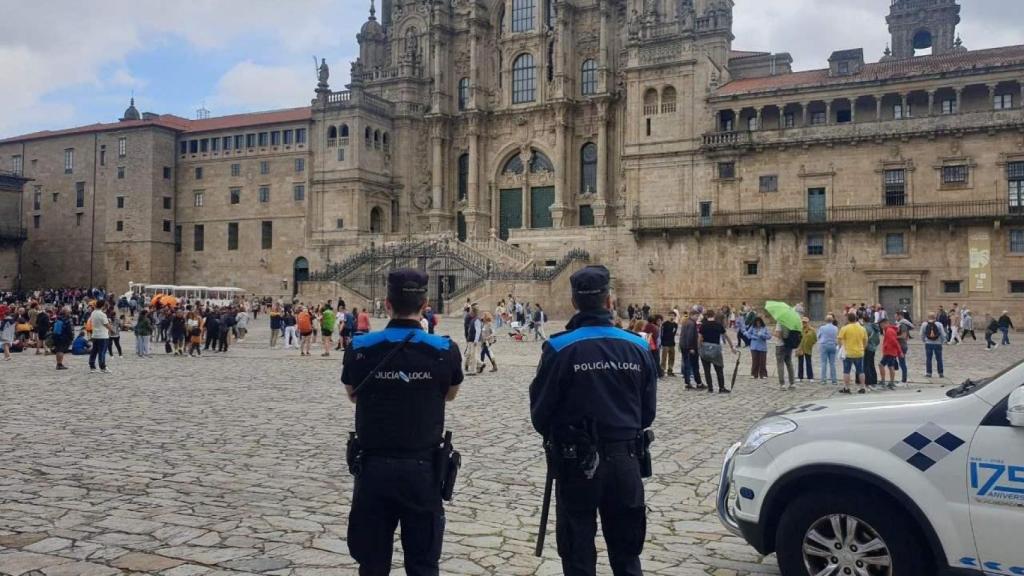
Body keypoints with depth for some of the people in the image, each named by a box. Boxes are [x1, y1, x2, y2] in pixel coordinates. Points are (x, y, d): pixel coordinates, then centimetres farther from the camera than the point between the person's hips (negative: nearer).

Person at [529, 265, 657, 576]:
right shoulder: (638, 347, -1)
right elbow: (648, 410, 6)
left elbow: (540, 409, -7)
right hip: (625, 460, 4)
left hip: (577, 461, -3)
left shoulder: (559, 348, -14)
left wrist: (553, 437, 14)